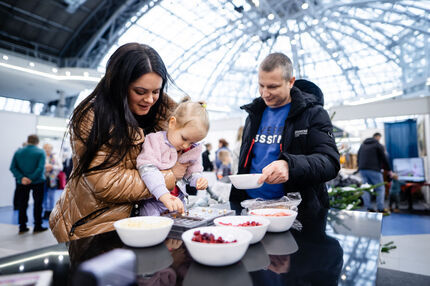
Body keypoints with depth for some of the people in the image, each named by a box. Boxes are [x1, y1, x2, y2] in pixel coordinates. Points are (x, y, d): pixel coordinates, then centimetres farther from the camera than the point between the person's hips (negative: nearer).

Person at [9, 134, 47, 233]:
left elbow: (12, 167, -6)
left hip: (22, 182, 4)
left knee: (22, 204, 13)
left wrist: (21, 178, -14)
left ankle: (22, 226, 19)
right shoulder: (41, 152, -9)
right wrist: (32, 178, -18)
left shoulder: (18, 152, 3)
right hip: (37, 182, -3)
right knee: (38, 204, 7)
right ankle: (37, 226, 11)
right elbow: (41, 168, -22)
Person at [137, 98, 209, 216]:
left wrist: (197, 179, -12)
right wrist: (164, 196, -39)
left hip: (178, 201, 5)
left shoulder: (193, 150, 4)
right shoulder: (155, 141, -13)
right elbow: (148, 170, -27)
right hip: (153, 202, -4)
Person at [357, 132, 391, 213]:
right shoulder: (378, 145, 0)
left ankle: (369, 208, 8)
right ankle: (380, 208, 1)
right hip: (373, 170, -6)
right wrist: (389, 170, 7)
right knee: (380, 189, 3)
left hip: (362, 170, 6)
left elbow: (358, 157, 22)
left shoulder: (363, 144, 19)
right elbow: (384, 159, -1)